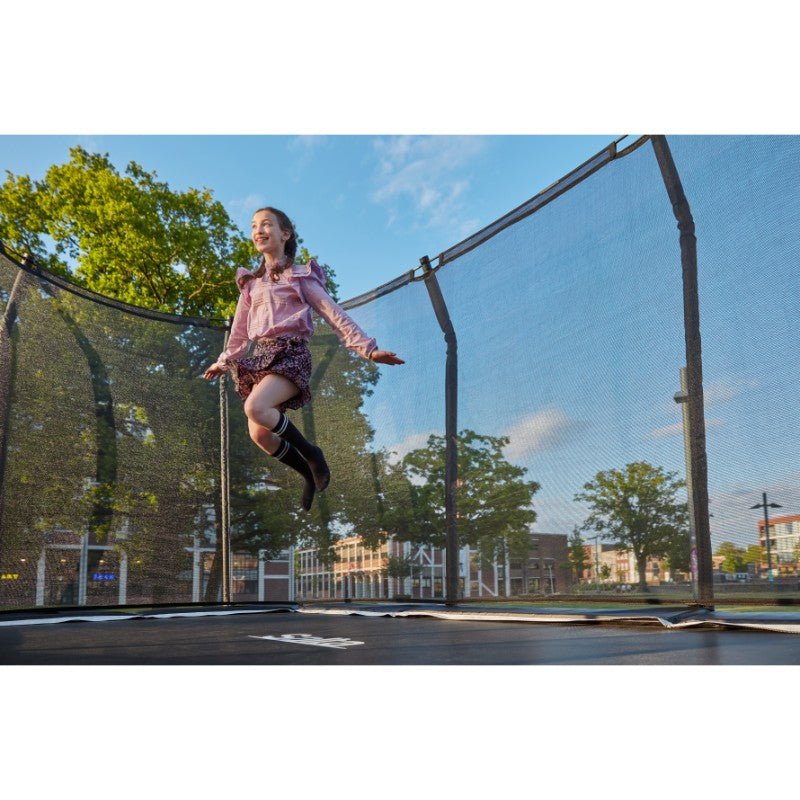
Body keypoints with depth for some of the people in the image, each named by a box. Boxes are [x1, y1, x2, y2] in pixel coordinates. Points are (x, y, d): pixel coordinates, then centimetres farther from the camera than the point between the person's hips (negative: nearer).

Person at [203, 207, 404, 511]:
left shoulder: (300, 276, 5)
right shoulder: (251, 283, 19)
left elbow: (334, 314, 0)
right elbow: (240, 330, 30)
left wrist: (369, 348, -8)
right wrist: (224, 361, 35)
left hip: (291, 352, -6)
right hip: (260, 356, 6)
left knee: (256, 408, -31)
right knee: (259, 435, -8)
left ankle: (312, 453, -10)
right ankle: (310, 473, 15)